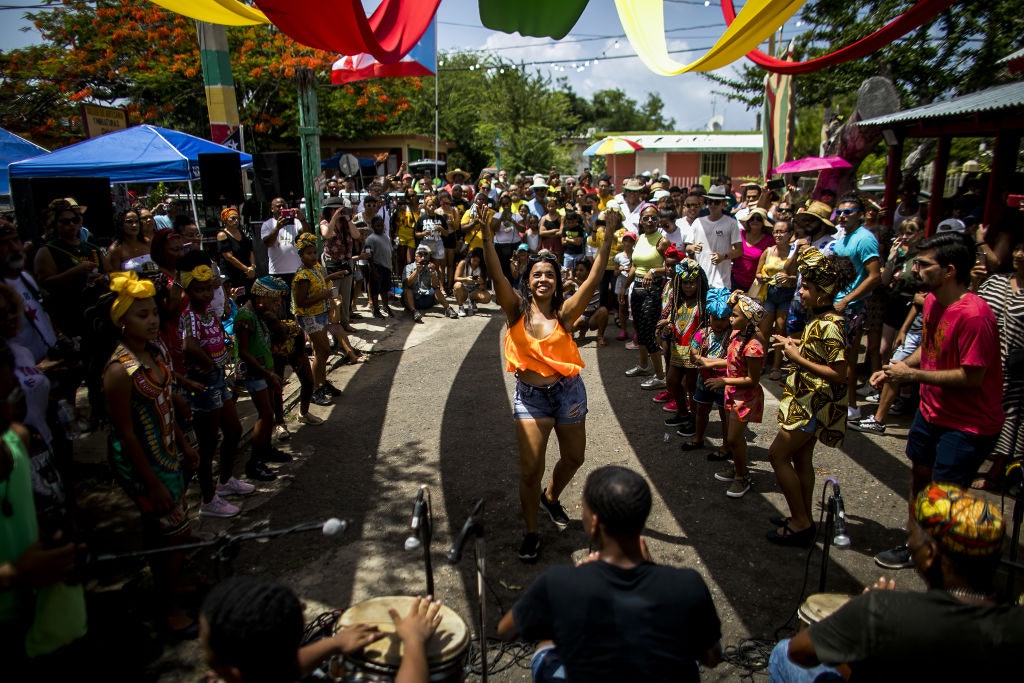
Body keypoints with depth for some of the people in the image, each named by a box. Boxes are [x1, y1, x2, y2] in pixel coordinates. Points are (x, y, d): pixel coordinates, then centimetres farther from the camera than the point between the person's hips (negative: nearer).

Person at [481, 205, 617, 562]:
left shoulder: (565, 312, -5)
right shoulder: (517, 309, -4)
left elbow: (594, 279, -14)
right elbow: (496, 274, -16)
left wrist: (608, 237, -20)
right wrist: (486, 233, -28)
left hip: (568, 390, 2)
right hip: (530, 395, -1)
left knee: (574, 457, 18)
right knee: (530, 469, -2)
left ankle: (550, 498, 50)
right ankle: (531, 532, 21)